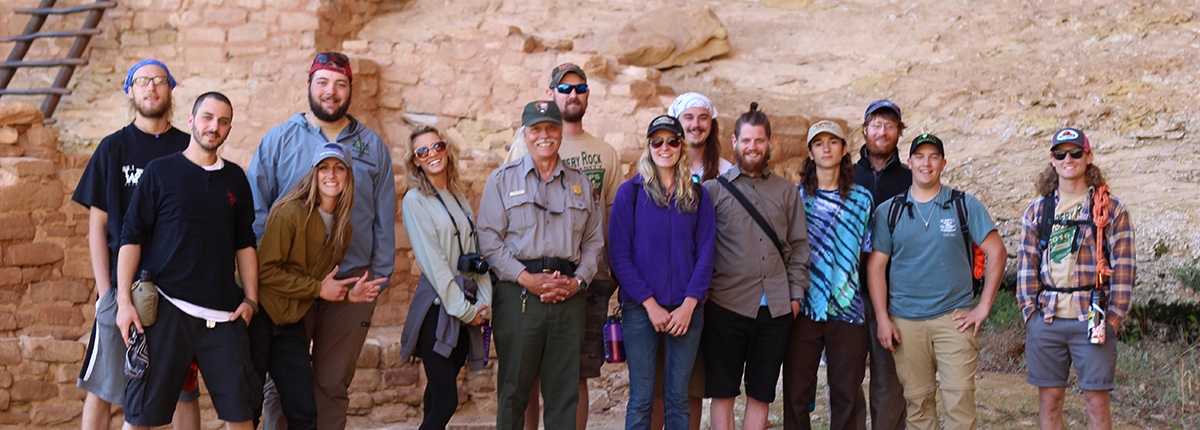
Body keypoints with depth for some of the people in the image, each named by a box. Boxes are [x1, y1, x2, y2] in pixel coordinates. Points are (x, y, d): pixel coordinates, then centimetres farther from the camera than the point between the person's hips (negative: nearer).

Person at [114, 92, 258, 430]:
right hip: (166, 308, -3)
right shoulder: (160, 172, 3)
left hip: (223, 312, 3)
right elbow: (131, 237, 1)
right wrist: (124, 301, -7)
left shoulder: (235, 179, 13)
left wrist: (251, 299, 9)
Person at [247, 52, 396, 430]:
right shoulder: (278, 140, 4)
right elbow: (255, 210, 4)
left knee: (333, 385, 8)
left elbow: (384, 218, 10)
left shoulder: (372, 146, 9)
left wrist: (379, 276, 3)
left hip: (352, 284, 1)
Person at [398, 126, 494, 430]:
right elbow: (431, 260, -10)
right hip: (437, 308, -6)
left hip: (467, 309, 6)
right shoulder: (415, 200, -3)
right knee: (446, 399, -10)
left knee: (439, 392, 8)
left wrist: (484, 303, 0)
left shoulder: (459, 198, 16)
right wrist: (462, 308, -12)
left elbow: (476, 252, 12)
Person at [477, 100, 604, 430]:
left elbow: (594, 241, 15)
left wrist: (578, 280, -2)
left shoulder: (580, 183, 17)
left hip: (569, 296, 3)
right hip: (518, 294, -3)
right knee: (514, 388, -1)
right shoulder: (503, 179, 7)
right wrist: (526, 278, -12)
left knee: (565, 390, 4)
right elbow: (488, 239, -1)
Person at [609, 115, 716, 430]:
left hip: (686, 309, 2)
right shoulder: (630, 192, 1)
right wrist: (650, 304, -10)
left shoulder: (698, 196, 8)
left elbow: (705, 253, 5)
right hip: (640, 307, -2)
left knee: (679, 398, 6)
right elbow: (619, 254, -3)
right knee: (641, 398, 0)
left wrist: (688, 305, -7)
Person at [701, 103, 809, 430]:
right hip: (726, 305, -2)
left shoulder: (787, 191, 12)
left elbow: (799, 246, 13)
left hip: (775, 308, 2)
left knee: (761, 393, 8)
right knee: (723, 391, 4)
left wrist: (796, 294, 5)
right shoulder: (714, 189, 4)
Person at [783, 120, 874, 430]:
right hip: (803, 308, -1)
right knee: (796, 390, 2)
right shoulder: (795, 196, 6)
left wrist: (875, 309, 5)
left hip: (847, 308, 1)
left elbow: (867, 256, 10)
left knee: (847, 393, 4)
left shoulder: (861, 199, 8)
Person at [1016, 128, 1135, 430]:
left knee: (1097, 400, 1)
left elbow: (1123, 268, -1)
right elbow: (1027, 266, 9)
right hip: (1046, 321, 2)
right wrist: (1030, 311, 1)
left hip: (1092, 319, -2)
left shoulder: (1111, 209, 3)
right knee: (1049, 398, 6)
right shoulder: (1037, 211, 11)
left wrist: (1113, 319, -7)